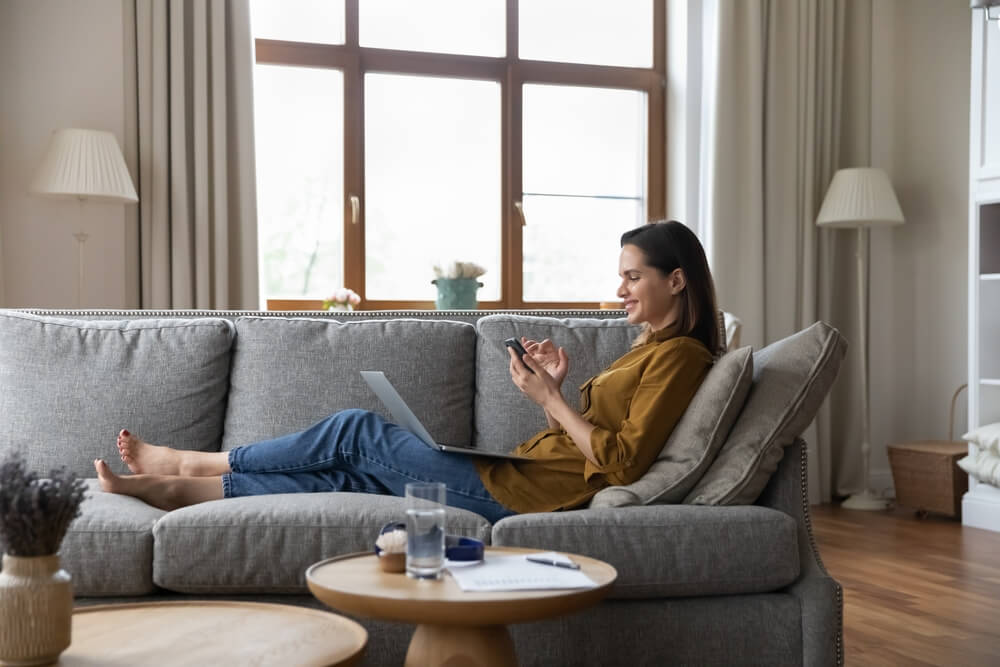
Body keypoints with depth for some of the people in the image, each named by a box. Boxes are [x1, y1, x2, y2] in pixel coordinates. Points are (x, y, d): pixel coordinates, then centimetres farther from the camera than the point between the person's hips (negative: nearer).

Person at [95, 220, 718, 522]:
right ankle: (178, 488, 11)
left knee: (358, 431, -4)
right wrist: (557, 385, 1)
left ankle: (187, 463, 7)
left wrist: (550, 399, -15)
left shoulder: (680, 356, -9)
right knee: (353, 472, 5)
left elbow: (623, 462, -20)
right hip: (516, 475, 9)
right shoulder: (649, 348, 20)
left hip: (516, 491, -9)